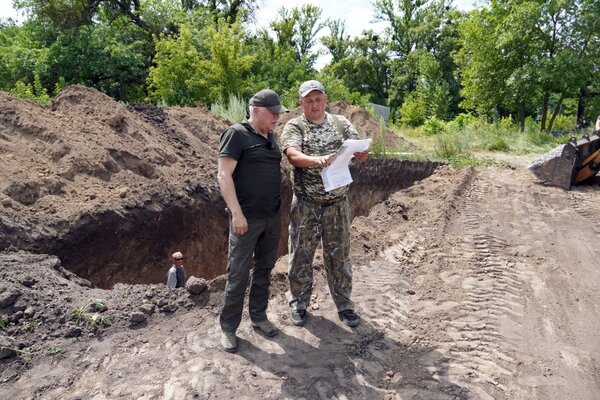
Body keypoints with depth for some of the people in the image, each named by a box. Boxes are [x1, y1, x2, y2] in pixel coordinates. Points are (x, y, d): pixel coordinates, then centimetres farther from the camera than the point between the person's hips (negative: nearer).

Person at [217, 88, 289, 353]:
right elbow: (224, 175, -15)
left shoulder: (271, 136, 13)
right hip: (247, 218, -7)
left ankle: (258, 316, 30)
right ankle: (228, 328, 16)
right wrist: (236, 213, -20)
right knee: (238, 274, 1)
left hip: (273, 216, 7)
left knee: (264, 269, 15)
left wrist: (279, 207, 15)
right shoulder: (237, 134, -9)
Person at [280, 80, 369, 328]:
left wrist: (362, 153, -27)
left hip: (337, 203, 2)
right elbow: (293, 155, -20)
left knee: (339, 255, 10)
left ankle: (344, 305, 25)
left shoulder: (341, 123, 7)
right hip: (305, 204, -1)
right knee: (301, 255, 8)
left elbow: (359, 153, -2)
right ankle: (299, 304, 26)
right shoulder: (293, 127, -2)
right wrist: (316, 160, -40)